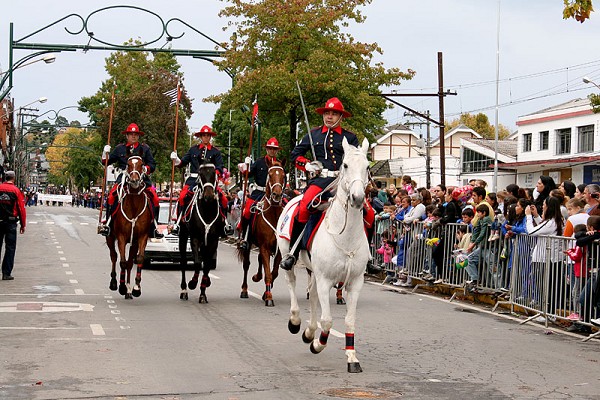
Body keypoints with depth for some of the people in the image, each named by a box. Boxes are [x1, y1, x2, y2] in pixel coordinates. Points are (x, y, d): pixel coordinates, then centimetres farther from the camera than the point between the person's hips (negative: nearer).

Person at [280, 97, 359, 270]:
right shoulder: (314, 134, 18)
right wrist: (307, 165, 4)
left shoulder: (350, 137, 15)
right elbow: (295, 154, 22)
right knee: (303, 207, -29)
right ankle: (292, 252, -19)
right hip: (320, 179, 0)